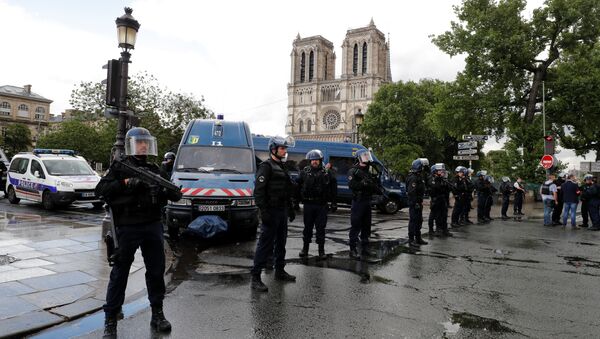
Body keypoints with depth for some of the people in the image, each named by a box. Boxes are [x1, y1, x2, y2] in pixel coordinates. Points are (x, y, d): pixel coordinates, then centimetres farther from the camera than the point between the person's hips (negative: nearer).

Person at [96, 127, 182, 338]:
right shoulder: (120, 167, 3)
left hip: (153, 226, 4)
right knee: (120, 273, 4)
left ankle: (157, 314, 24)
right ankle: (110, 320, 15)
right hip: (127, 228, -4)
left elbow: (176, 196, 10)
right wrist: (126, 183, -18)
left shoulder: (155, 170, 13)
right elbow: (101, 190, -8)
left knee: (156, 271, 10)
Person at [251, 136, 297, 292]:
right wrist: (264, 212, -25)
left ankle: (279, 271, 30)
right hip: (271, 212, -9)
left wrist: (290, 209, 21)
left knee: (281, 243, 17)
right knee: (265, 244, -8)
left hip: (282, 212, 9)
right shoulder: (266, 166, -11)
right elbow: (259, 191, -19)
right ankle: (255, 277, -3)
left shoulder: (282, 167, 17)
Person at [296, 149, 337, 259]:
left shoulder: (326, 173, 4)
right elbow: (298, 186, 5)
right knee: (307, 227, 10)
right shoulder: (304, 172, 4)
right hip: (308, 204, 1)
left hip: (322, 205, 0)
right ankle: (305, 248, 22)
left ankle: (321, 250, 15)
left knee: (321, 227, 5)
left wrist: (333, 202, 2)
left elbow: (333, 187, 6)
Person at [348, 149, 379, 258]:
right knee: (355, 226, -6)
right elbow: (352, 185, -22)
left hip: (367, 202, 8)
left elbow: (376, 187, 19)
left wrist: (372, 186, -3)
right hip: (358, 201, -8)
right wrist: (364, 184, -19)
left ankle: (365, 248, 23)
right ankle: (353, 249, -1)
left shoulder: (367, 172, 19)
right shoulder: (353, 171, -6)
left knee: (366, 226, 13)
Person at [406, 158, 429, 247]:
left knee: (419, 221, 17)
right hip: (414, 203, -11)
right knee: (413, 221, -5)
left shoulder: (419, 176, 15)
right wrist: (415, 203, -25)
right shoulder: (413, 178, -19)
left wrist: (420, 202, 20)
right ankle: (411, 240, 2)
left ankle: (418, 238, 27)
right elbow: (411, 192, -25)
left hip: (418, 203, 11)